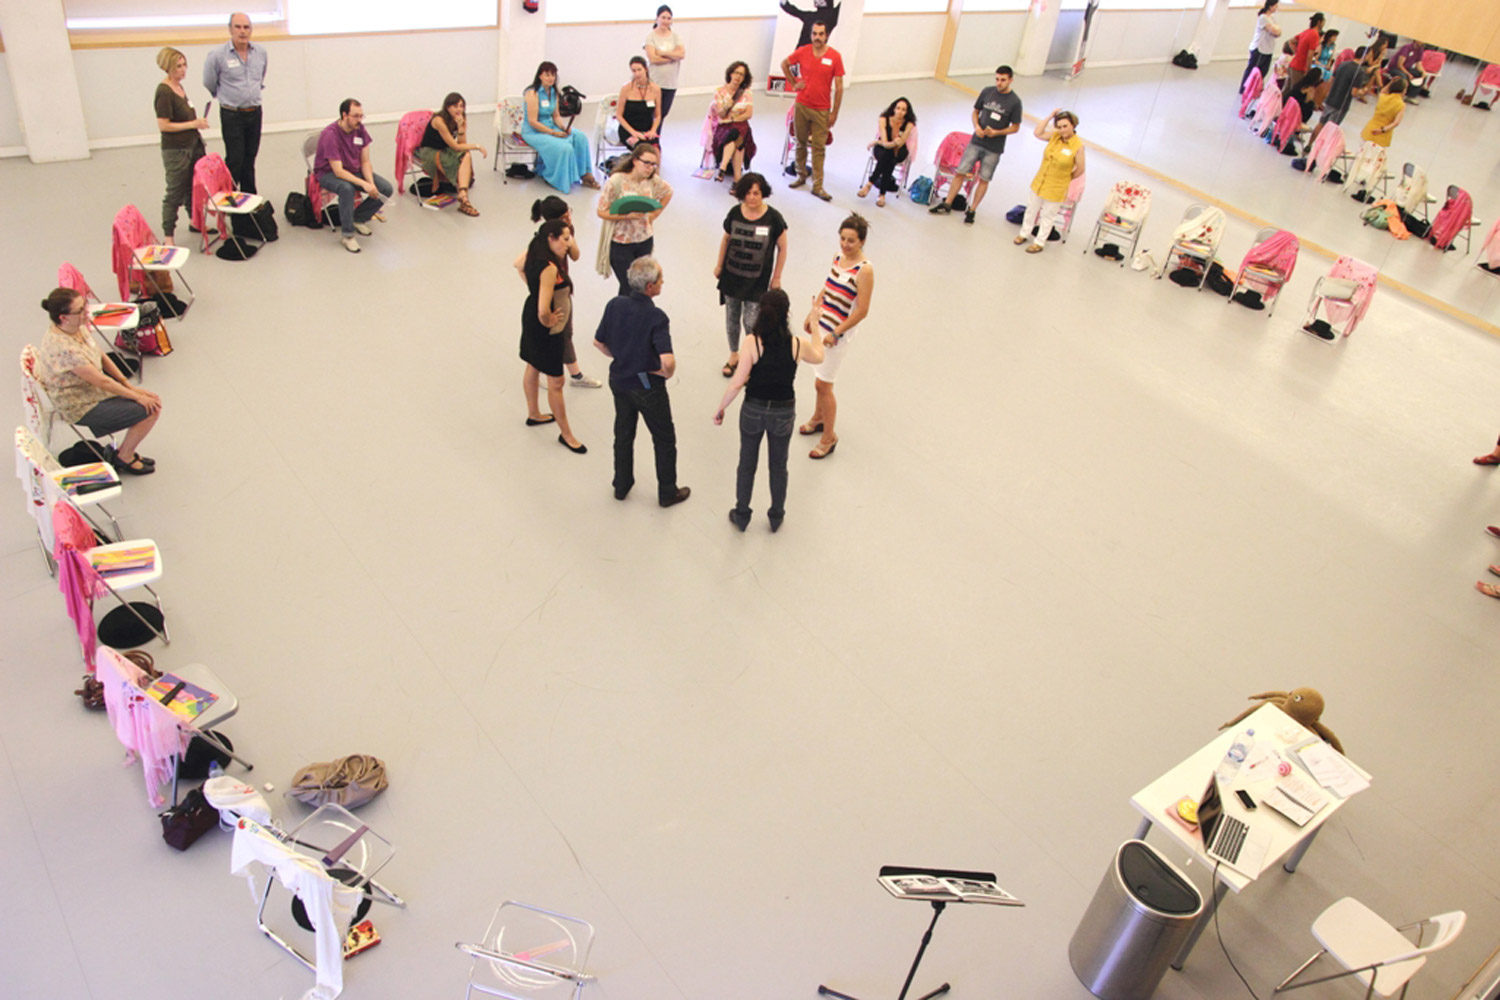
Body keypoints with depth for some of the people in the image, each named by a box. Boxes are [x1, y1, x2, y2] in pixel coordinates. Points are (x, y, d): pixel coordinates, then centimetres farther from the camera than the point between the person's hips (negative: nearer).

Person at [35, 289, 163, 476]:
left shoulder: (77, 328, -5)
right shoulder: (63, 348, -33)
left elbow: (102, 357, 7)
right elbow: (101, 381, -27)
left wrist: (129, 386, 2)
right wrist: (136, 396, -17)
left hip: (93, 390, 9)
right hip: (83, 408, -9)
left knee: (154, 401, 3)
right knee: (150, 410, -13)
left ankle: (125, 451, 18)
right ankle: (124, 458, 8)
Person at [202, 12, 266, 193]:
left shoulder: (261, 52, 3)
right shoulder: (218, 55, -12)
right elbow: (209, 84, 3)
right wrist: (225, 97, 15)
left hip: (254, 112, 5)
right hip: (232, 115, -5)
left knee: (250, 158, 12)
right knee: (234, 160, -6)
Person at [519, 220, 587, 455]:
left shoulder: (533, 253, -6)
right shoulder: (549, 268, -34)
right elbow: (543, 310, -39)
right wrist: (548, 322, -18)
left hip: (530, 318, 10)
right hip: (545, 329, -10)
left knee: (533, 367, 28)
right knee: (555, 382, 4)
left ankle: (533, 414, 50)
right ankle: (565, 434, 18)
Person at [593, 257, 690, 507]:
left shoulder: (615, 305, -10)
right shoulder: (656, 317, -28)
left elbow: (599, 342, 1)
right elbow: (668, 361, -36)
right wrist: (667, 374, -14)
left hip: (619, 381, 6)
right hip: (647, 386, -6)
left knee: (623, 434, 24)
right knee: (664, 440, 15)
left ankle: (622, 486, 39)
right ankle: (667, 492, 28)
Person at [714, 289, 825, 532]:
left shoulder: (752, 342, -21)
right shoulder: (798, 344, -15)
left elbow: (737, 383, -20)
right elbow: (818, 357, 8)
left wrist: (721, 408, -5)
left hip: (753, 410, -1)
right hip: (783, 412, 1)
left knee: (747, 464, 20)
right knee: (778, 466, 21)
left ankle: (741, 516, 35)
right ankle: (776, 517, 37)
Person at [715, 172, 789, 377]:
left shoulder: (773, 218, -15)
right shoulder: (735, 213, -6)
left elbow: (782, 248, -5)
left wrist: (776, 277, -1)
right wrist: (719, 265, 15)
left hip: (757, 280, -3)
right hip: (732, 275, 3)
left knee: (751, 322, -3)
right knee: (731, 318, 15)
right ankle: (734, 355, 36)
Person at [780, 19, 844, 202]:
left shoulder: (835, 56, -8)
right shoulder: (803, 52, -2)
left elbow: (839, 87, -5)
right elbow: (784, 64, 16)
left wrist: (834, 113, -6)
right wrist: (794, 83, 6)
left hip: (822, 110, -2)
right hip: (801, 106, 2)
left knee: (819, 148, 0)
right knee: (801, 143, 13)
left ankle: (818, 186, 3)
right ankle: (801, 176, 29)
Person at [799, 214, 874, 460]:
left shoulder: (865, 270, -19)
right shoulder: (838, 257, 3)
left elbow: (862, 311, -19)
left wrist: (835, 334, -18)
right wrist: (812, 314, 10)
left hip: (838, 331, -7)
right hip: (820, 325, 7)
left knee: (822, 384, -2)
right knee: (821, 379, 20)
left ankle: (829, 437, 14)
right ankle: (818, 418, 41)